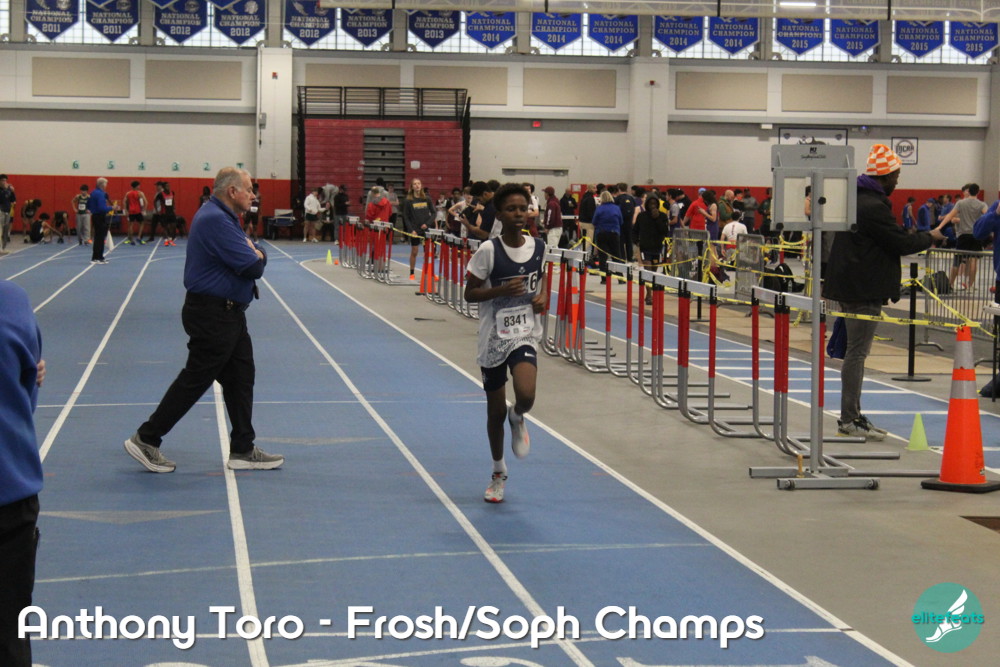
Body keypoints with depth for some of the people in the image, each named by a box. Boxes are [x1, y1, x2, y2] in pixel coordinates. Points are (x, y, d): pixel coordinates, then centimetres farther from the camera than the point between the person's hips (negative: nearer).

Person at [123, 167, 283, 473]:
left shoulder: (223, 217, 14)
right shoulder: (214, 220, -20)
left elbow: (256, 257, 13)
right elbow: (253, 267, -24)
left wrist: (255, 253, -9)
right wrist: (257, 256, -2)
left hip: (228, 313, 11)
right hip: (212, 315, -11)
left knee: (241, 378, 12)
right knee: (194, 379, -4)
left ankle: (243, 450, 18)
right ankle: (145, 440, 5)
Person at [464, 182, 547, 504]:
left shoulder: (538, 247, 0)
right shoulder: (488, 251, -11)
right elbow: (470, 294, -7)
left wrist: (542, 297, -3)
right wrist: (501, 290, -23)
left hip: (525, 335, 1)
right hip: (494, 338, -1)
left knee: (526, 395, -25)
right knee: (496, 410, 9)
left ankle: (517, 419, 15)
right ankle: (498, 473, 31)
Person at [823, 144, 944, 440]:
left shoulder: (855, 199, 14)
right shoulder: (873, 207, -17)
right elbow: (901, 243, -15)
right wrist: (930, 237, 1)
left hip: (851, 286, 10)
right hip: (865, 290, -10)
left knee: (855, 351, 14)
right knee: (857, 351, -7)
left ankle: (851, 415, 19)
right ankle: (850, 419, -4)